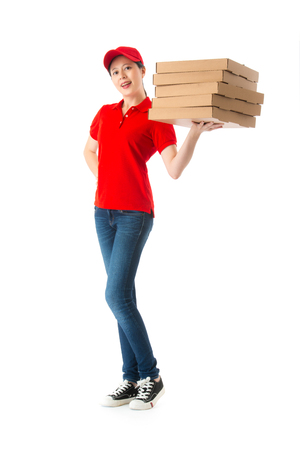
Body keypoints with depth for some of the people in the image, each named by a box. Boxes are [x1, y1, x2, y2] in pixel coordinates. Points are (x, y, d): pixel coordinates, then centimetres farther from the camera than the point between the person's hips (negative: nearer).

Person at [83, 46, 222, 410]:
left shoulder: (157, 118, -3)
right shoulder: (105, 113, 13)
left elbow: (174, 170, -14)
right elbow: (89, 150, 31)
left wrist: (195, 133, -27)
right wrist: (104, 180, 14)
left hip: (135, 212, -6)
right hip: (104, 210, 6)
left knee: (116, 296, -13)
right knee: (123, 296, 6)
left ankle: (151, 376, 1)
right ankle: (132, 380, 12)